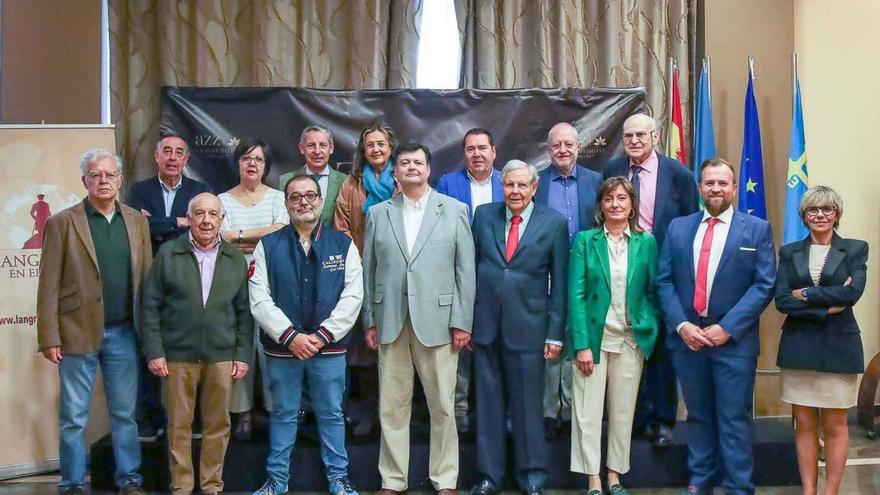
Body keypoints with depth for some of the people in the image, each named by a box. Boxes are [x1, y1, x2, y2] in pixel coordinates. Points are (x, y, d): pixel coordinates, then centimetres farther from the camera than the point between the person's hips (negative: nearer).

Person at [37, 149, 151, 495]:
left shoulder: (137, 221, 7)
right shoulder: (62, 223, -3)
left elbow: (145, 278, 7)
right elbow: (49, 286, -5)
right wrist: (49, 337, -10)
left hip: (124, 333, 3)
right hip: (78, 333, -3)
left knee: (125, 413, 12)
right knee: (73, 417, 7)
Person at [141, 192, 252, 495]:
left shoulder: (235, 258, 5)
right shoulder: (168, 254, 0)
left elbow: (244, 311, 7)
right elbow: (151, 305, 0)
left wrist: (243, 354, 1)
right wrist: (154, 352, -6)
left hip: (222, 356, 2)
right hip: (177, 355, -1)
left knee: (217, 424, 9)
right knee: (179, 425, 7)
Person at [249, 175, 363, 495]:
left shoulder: (343, 244, 4)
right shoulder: (268, 246, 2)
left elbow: (353, 296, -3)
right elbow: (259, 299, -5)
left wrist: (323, 335, -12)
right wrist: (290, 336, -14)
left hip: (329, 347, 0)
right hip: (281, 347, 0)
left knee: (331, 414, 8)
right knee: (283, 414, 11)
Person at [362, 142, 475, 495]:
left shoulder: (455, 210, 5)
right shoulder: (378, 213, 10)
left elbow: (465, 270, 1)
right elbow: (369, 270, 9)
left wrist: (462, 322, -4)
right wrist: (370, 321, 4)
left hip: (438, 321, -1)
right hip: (391, 322, 2)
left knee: (442, 406, 4)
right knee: (392, 406, 7)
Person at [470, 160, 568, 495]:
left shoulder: (554, 223, -1)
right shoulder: (484, 215, 5)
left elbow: (559, 282, -1)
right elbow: (471, 266, 7)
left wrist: (555, 334, -3)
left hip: (527, 326, -2)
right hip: (485, 324, 2)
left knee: (527, 405, 6)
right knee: (488, 403, 10)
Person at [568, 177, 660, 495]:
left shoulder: (646, 242, 5)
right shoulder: (585, 240, -1)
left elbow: (653, 292, 9)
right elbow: (576, 295, -5)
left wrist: (651, 333, -1)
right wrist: (582, 344, -12)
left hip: (631, 338, 2)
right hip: (593, 336, -1)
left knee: (623, 410, 9)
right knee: (588, 410, 0)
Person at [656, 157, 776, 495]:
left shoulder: (757, 229, 2)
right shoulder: (678, 227, 10)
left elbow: (764, 285, -5)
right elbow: (664, 281, 5)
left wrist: (727, 328, -13)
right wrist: (680, 325, -8)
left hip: (733, 340, -3)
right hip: (686, 337, 3)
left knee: (734, 419, 1)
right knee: (698, 414, 13)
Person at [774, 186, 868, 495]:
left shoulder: (856, 249, 4)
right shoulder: (789, 252, 8)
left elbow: (853, 292, -13)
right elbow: (781, 300, -4)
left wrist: (806, 294, -10)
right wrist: (826, 308, -13)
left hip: (838, 348, -2)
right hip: (798, 348, 2)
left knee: (835, 426, 5)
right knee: (804, 425, 6)